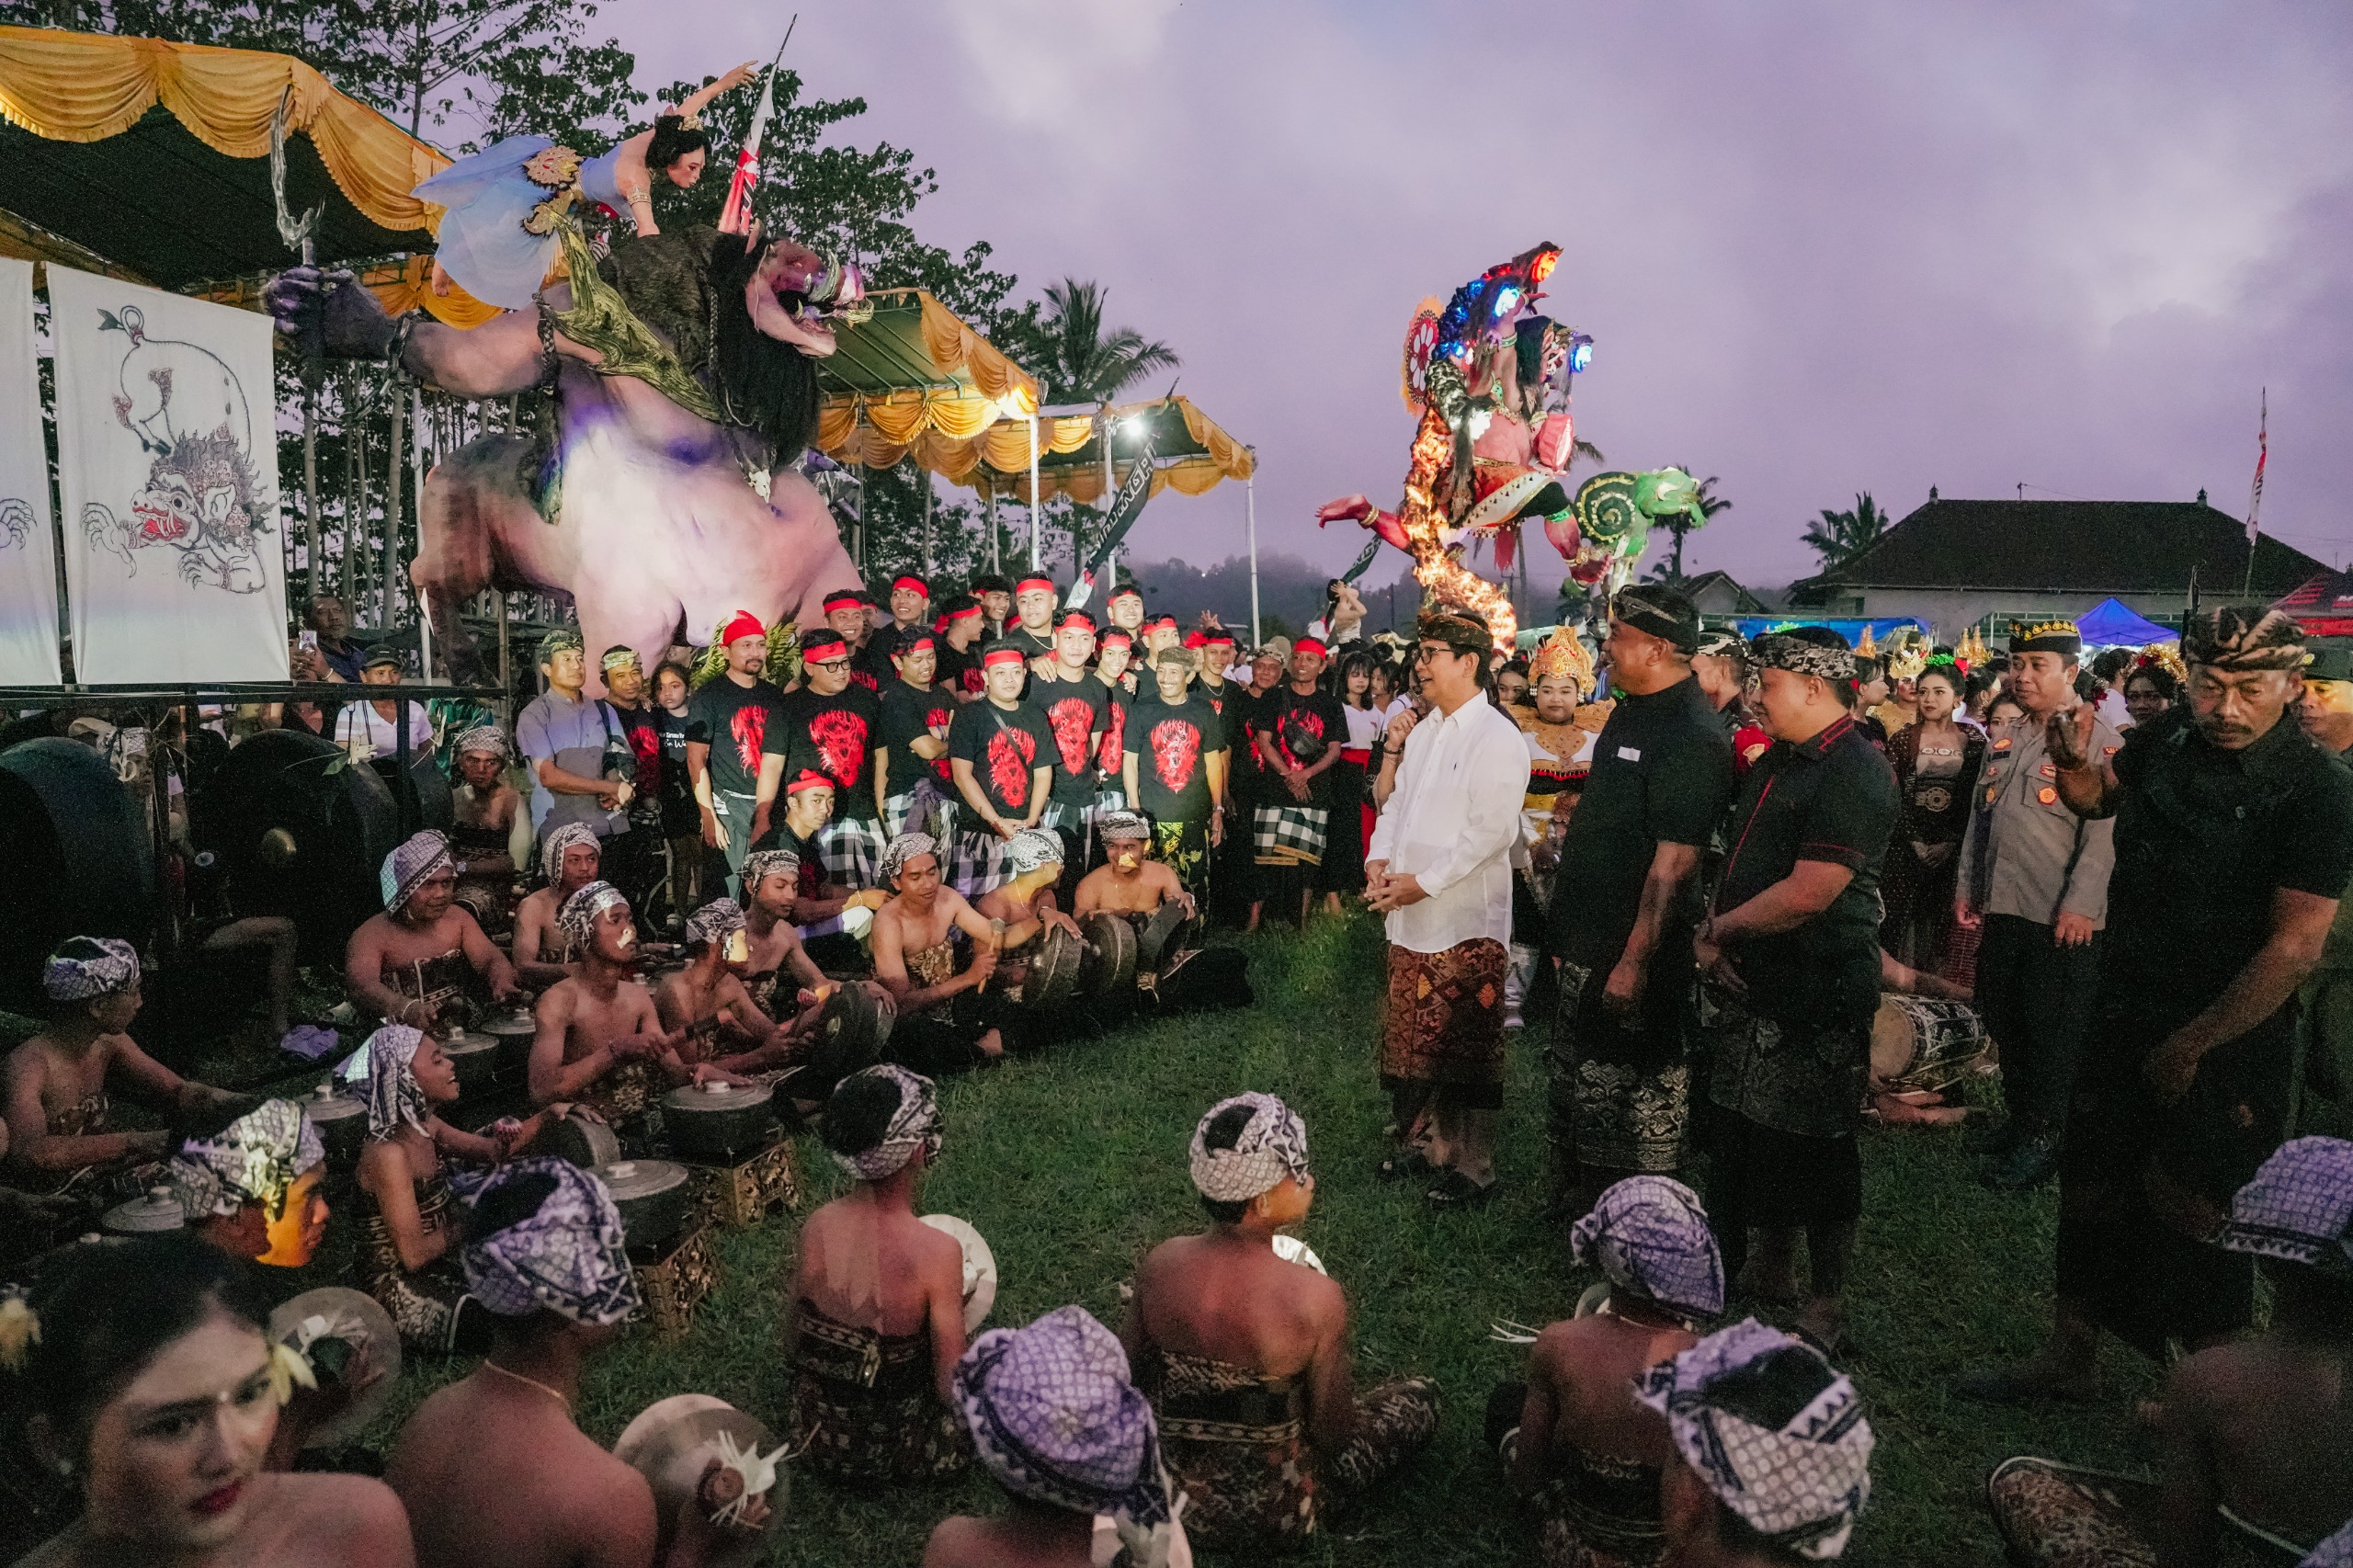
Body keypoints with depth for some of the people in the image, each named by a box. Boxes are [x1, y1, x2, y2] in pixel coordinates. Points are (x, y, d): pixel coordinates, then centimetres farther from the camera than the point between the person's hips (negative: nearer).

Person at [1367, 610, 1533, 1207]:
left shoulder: (1498, 739, -12)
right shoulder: (1424, 732, 15)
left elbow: (1491, 830, -19)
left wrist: (1423, 881, -19)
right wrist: (1379, 857, 0)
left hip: (1465, 922, -8)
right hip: (1410, 917, 8)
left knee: (1464, 1051, 0)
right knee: (1411, 1041, 16)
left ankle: (1471, 1169, 12)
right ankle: (1420, 1141, 32)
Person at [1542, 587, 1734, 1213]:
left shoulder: (1692, 736, -21)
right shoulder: (1632, 709, 10)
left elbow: (1675, 861, -24)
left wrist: (1635, 961, -24)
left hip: (1634, 950, -10)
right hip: (1588, 939, 10)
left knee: (1633, 1095, 4)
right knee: (1578, 1077, 20)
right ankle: (1581, 1207, 36)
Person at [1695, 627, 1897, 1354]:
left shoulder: (1854, 775, -18)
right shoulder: (1776, 762, 13)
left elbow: (1807, 893, -25)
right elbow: (1738, 857, 17)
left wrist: (1720, 928, -11)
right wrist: (1711, 932, 0)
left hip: (1819, 999, -9)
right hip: (1749, 987, 9)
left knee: (1813, 1152, 3)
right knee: (1748, 1137, 18)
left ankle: (1828, 1304, 20)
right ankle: (1772, 1270, 36)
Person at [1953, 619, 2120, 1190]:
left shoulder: (2098, 739, -8)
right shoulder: (2003, 740, 14)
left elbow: (2104, 831, -15)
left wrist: (2080, 904, -20)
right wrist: (1967, 887, 15)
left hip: (2062, 918, -6)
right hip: (2001, 907, 7)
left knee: (2051, 1032, 4)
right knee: (2004, 1021, 14)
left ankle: (2044, 1137, 18)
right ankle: (2019, 1117, 30)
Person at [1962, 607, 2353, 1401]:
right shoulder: (2163, 743, -2)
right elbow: (2095, 797, 21)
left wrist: (2191, 1045, -15)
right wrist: (2075, 762, -3)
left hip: (2232, 1042, -5)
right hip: (2126, 1020, 5)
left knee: (2189, 1212, 3)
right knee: (2090, 1187, 13)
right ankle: (2066, 1356, 30)